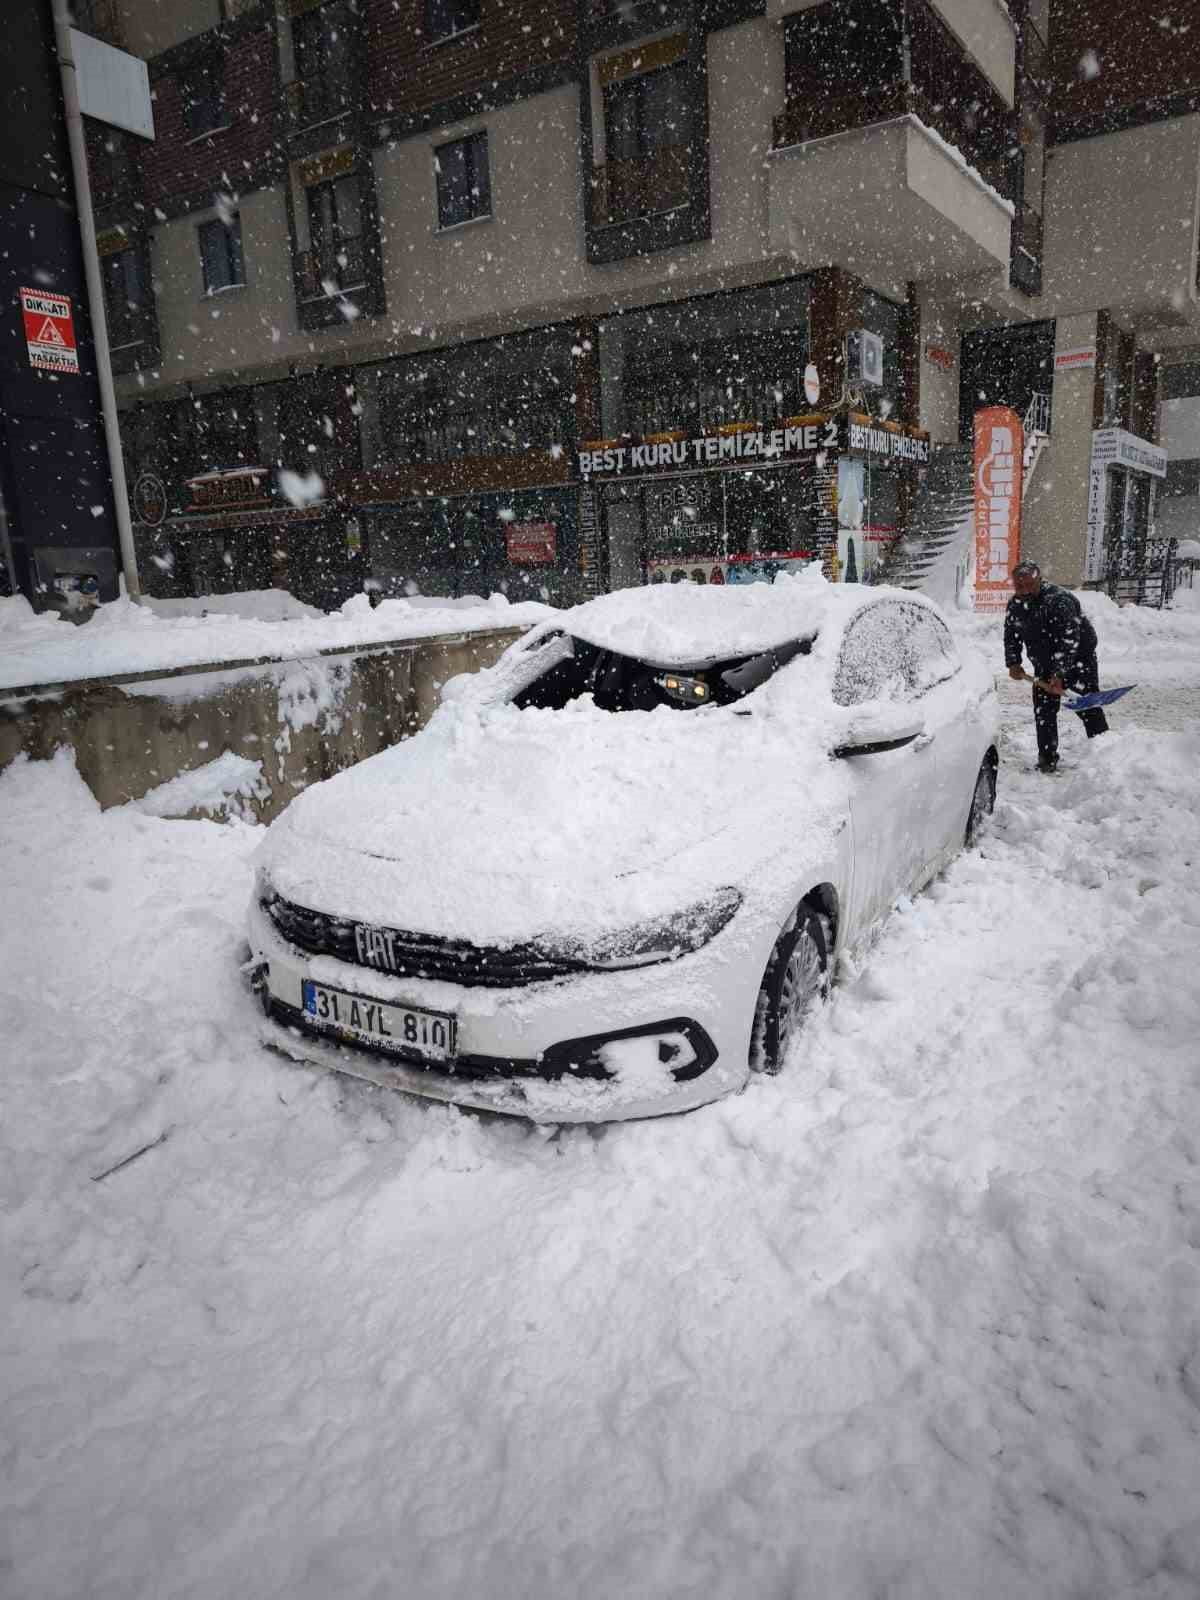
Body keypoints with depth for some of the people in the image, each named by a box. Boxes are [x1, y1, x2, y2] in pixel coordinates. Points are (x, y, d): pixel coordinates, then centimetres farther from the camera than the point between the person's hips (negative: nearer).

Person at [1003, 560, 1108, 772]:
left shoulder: (1059, 601, -28)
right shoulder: (1015, 605, -4)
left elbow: (1069, 641, -33)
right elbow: (1011, 636, 8)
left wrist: (1059, 674, -39)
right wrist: (1013, 663, -7)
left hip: (1078, 659, -6)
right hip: (1044, 663, 6)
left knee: (1087, 707, -7)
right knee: (1043, 711, 3)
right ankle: (1047, 758, 11)